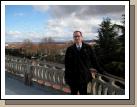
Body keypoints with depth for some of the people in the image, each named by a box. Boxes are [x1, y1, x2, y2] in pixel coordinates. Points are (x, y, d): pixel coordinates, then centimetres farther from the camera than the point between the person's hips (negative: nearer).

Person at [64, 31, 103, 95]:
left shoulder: (88, 48, -2)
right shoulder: (70, 49, 1)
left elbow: (94, 60, 3)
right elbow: (67, 64, 1)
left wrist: (99, 70, 5)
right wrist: (67, 76, -1)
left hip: (84, 76, -1)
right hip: (72, 77, 1)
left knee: (83, 94, 10)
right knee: (73, 93, 16)